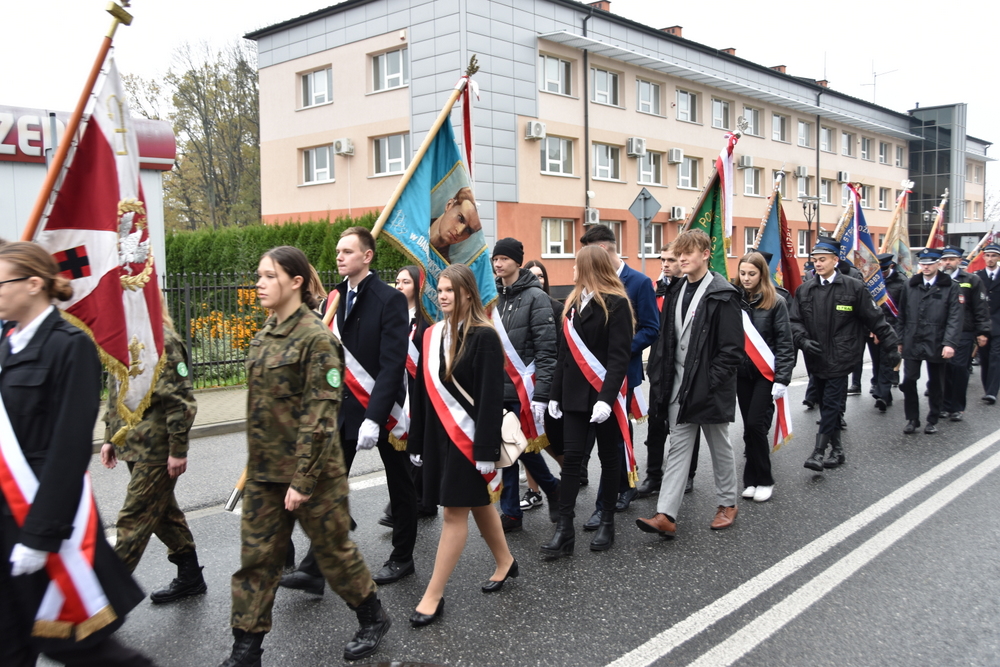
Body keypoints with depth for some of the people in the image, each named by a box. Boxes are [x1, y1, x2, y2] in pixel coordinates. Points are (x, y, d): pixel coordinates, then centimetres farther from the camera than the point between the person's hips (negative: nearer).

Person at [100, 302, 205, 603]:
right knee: (164, 512, 17)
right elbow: (115, 396, 19)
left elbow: (180, 401, -19)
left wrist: (178, 450, -19)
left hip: (156, 450, -9)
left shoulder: (161, 341, -17)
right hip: (134, 446, 9)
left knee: (134, 520, -2)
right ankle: (190, 577, 31)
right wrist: (110, 438, 17)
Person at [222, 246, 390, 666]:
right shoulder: (265, 334, 8)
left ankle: (373, 619, 32)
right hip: (264, 472, 7)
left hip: (311, 469, -7)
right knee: (256, 557, 10)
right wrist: (256, 464, 15)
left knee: (332, 547, 10)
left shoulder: (315, 337, -16)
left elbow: (319, 414, -19)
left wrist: (303, 479, -20)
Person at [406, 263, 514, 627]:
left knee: (455, 512, 0)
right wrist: (417, 442, 10)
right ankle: (505, 562, 39)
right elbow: (423, 392, 10)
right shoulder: (432, 336, 6)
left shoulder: (484, 337, -13)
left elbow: (491, 397, -16)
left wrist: (486, 450, -19)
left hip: (468, 437, -7)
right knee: (478, 503, 19)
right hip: (439, 434, 7)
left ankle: (434, 595, 9)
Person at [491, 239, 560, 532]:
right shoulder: (493, 298, 12)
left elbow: (546, 350, -12)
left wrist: (541, 395, -17)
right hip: (497, 389, 6)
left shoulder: (535, 297, -7)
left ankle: (552, 488, 26)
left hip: (523, 390, -6)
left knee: (524, 447, -2)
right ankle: (510, 512, 18)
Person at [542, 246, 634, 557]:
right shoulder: (574, 303, 13)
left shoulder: (616, 304, -8)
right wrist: (555, 393, 12)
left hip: (603, 395, -6)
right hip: (575, 394, 6)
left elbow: (619, 357, -15)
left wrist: (607, 398, -23)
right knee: (571, 457, 1)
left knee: (608, 457, 7)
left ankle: (607, 522, 21)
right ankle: (564, 529, 2)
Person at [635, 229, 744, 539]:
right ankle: (666, 516, 0)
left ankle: (727, 503, 31)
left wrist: (710, 383, -18)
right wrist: (664, 380, 6)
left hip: (710, 386, -6)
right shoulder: (676, 292, 9)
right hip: (680, 383, 6)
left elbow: (732, 348, -14)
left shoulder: (722, 295, -11)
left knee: (720, 446, 11)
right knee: (678, 447, 3)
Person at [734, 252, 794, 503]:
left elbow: (785, 343, -8)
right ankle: (752, 479, 19)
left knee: (755, 424, -8)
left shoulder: (775, 302, -6)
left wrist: (782, 379, -14)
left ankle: (763, 480, 9)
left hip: (766, 373, -3)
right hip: (742, 372, 4)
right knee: (749, 427, 8)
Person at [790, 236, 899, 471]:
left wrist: (890, 346, 0)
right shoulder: (804, 290, 7)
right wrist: (803, 340, -12)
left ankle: (819, 451, -3)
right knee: (825, 405, 12)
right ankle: (837, 449, 24)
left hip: (840, 358, -4)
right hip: (816, 358, 5)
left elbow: (875, 319, 0)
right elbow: (794, 321, 6)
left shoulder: (854, 287, -3)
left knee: (831, 405, -6)